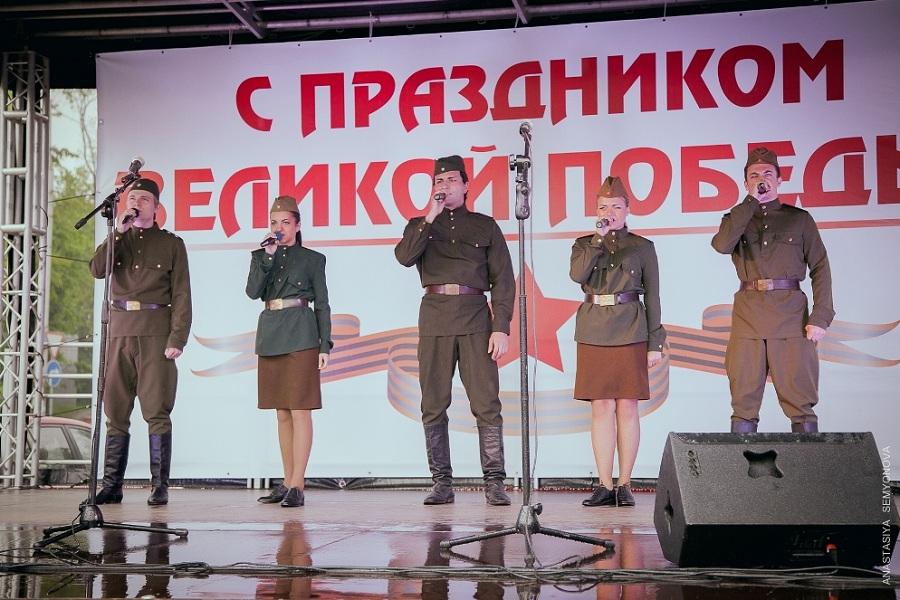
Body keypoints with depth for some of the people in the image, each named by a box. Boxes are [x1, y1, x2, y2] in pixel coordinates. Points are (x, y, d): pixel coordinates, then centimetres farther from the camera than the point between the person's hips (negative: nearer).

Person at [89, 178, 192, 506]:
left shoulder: (171, 244, 7)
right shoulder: (118, 240, 17)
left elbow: (181, 295, 1)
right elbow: (97, 269, -2)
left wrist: (178, 338, -10)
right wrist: (118, 232, -6)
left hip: (156, 333, -3)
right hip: (120, 331, 3)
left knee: (157, 412, -6)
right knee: (115, 411, 4)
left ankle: (160, 487, -3)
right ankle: (111, 485, 8)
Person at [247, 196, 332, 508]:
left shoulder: (312, 259, 5)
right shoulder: (261, 256, 13)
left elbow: (322, 305, 4)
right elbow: (252, 291, -3)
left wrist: (325, 345, -3)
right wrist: (268, 256, -10)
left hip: (301, 337, -4)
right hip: (270, 336, 4)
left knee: (300, 410, -8)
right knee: (282, 413, 9)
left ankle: (297, 486, -9)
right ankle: (287, 483, 14)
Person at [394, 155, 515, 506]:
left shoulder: (485, 226, 13)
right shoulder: (420, 225, 17)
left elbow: (503, 280, 6)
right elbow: (404, 257, -5)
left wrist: (501, 328, -4)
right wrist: (431, 218, -7)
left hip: (476, 318, -1)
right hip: (434, 318, 2)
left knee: (487, 404, -7)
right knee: (433, 407, 1)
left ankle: (494, 483, -3)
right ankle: (442, 483, 8)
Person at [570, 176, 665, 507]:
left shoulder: (643, 247, 7)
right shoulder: (584, 244, 11)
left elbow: (652, 297, 5)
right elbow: (577, 275, -10)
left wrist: (655, 343, 0)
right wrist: (599, 238, -10)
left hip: (631, 333, -1)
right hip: (594, 333, 2)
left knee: (627, 407, -1)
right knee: (601, 408, 2)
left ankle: (624, 485, 6)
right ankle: (605, 486, 6)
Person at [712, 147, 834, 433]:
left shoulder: (799, 218, 12)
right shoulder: (736, 219, 14)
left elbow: (820, 268, 6)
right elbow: (722, 245, -10)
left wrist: (821, 317, -5)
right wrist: (751, 201, -7)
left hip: (792, 317, -1)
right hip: (748, 318, 1)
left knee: (800, 402, -3)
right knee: (744, 404, 1)